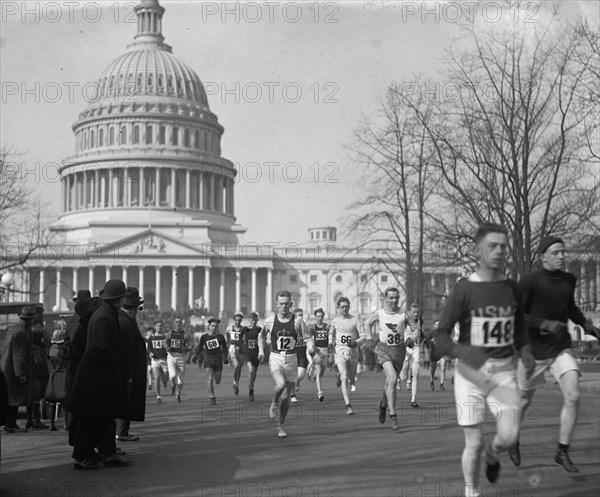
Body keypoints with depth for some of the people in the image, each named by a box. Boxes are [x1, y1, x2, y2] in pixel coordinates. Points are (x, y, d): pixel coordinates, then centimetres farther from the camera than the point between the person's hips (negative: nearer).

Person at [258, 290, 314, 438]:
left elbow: (308, 338, 0)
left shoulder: (297, 320, -3)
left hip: (291, 359, 1)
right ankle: (274, 403, 4)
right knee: (280, 384, -29)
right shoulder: (270, 321, 1)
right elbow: (261, 336, 20)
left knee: (286, 397, 5)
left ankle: (281, 426, 25)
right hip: (275, 358, -1)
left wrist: (310, 347, -21)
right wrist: (261, 350, 7)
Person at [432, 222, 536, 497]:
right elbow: (441, 335, -11)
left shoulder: (512, 288, 5)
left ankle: (491, 454, 24)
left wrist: (526, 351, 1)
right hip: (470, 372, -3)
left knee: (509, 436, -12)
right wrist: (465, 352, -30)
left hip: (504, 371, 3)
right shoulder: (464, 289, -9)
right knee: (473, 443, 0)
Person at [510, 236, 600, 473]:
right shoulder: (529, 282, -15)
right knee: (524, 401, 12)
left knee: (573, 396, -14)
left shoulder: (569, 280, 3)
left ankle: (563, 452, -1)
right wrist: (545, 324, -27)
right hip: (534, 351, -4)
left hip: (562, 349, 4)